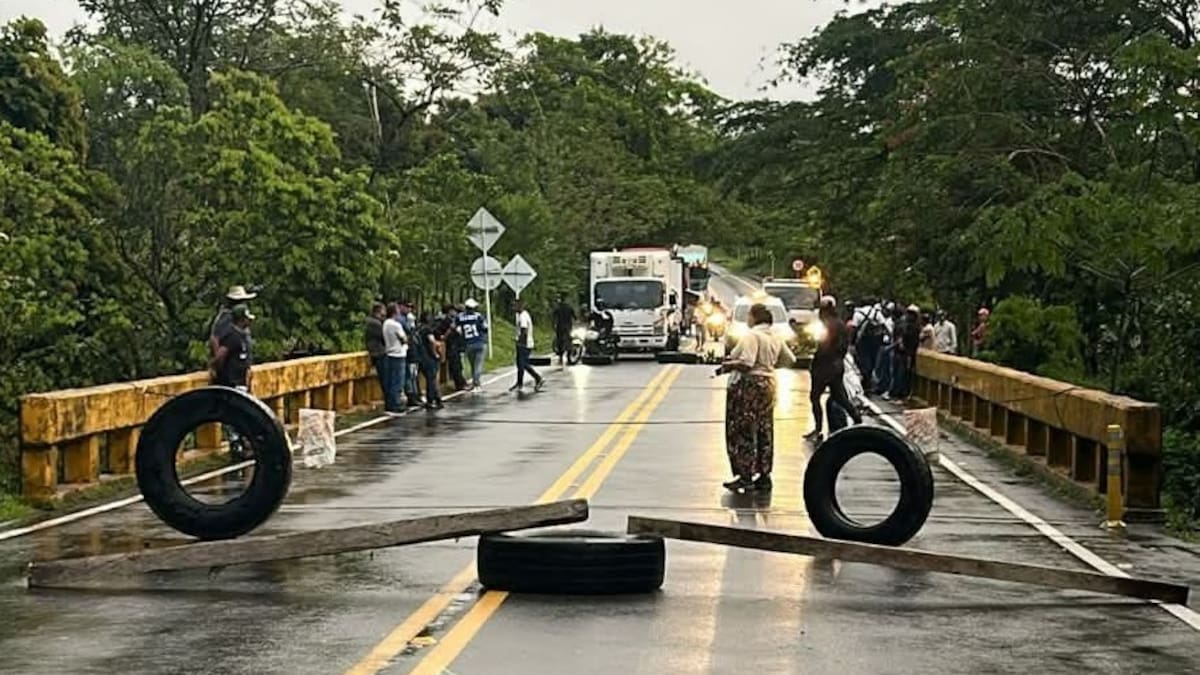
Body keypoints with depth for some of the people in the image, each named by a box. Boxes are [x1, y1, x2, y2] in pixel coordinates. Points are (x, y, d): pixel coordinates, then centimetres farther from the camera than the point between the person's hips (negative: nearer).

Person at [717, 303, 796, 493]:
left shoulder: (752, 336, -16)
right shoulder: (775, 338, 10)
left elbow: (746, 363, -25)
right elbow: (790, 359, 17)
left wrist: (727, 366, -12)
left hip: (748, 386, -9)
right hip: (768, 384, 9)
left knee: (742, 434, -4)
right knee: (764, 433, 13)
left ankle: (745, 477, -5)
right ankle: (764, 476, 16)